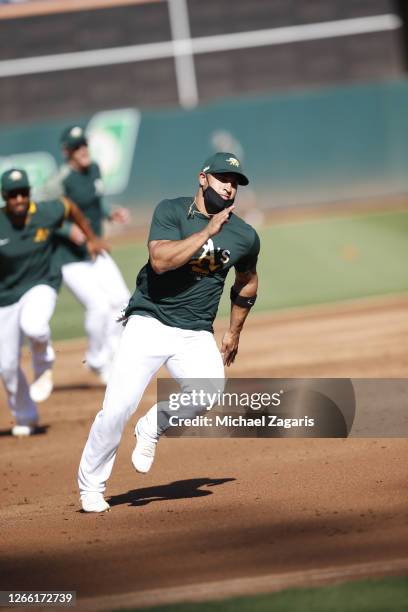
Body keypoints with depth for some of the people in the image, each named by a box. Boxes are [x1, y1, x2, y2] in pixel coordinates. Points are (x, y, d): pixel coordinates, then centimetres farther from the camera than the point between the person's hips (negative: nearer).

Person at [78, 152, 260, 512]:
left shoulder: (245, 237, 5)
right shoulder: (171, 212, -6)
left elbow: (247, 281, 25)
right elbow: (161, 260, -23)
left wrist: (234, 333, 25)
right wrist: (208, 231, -23)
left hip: (195, 334, 3)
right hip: (149, 323, -3)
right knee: (118, 408, -15)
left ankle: (152, 429, 1)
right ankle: (91, 485, 8)